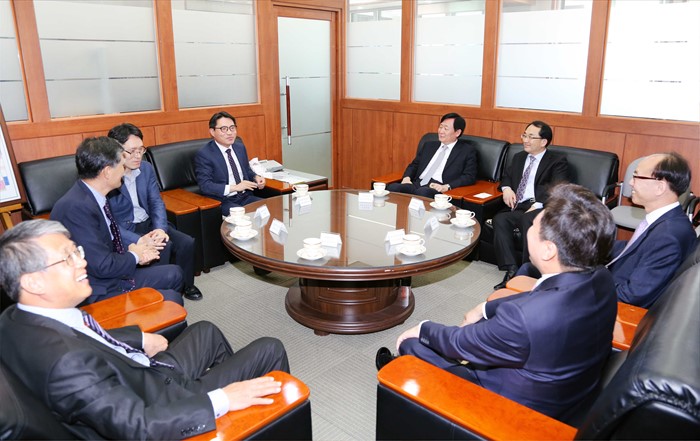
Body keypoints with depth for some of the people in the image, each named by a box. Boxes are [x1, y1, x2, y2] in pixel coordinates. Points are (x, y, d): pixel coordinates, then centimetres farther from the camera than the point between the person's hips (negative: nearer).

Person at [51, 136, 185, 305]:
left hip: (116, 276, 10)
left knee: (174, 273, 15)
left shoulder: (95, 196, 2)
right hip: (98, 293, -10)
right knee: (171, 299, -14)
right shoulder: (76, 207, -27)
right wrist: (134, 256, -9)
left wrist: (135, 245, 2)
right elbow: (102, 266, -26)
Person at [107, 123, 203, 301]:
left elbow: (156, 202, 3)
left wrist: (160, 228, -15)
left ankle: (185, 284, 14)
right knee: (162, 247, -27)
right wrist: (139, 241, -30)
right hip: (125, 230, -6)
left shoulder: (146, 168, 2)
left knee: (187, 242, -11)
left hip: (149, 223, 6)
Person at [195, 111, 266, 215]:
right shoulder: (204, 154, -8)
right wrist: (235, 187, -23)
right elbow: (205, 186, -16)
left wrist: (256, 178, 2)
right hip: (223, 201, -6)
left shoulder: (240, 147, 12)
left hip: (245, 197, 7)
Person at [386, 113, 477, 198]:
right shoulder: (429, 145, 24)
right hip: (416, 185, 5)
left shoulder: (467, 151, 8)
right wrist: (407, 177, 2)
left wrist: (446, 186, -18)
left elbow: (469, 177, -2)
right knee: (392, 187, -28)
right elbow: (414, 165, 26)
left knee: (422, 192, -41)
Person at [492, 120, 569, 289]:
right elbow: (507, 176, 34)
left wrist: (537, 205, -22)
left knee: (528, 220, -38)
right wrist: (506, 188, 8)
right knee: (499, 219, -28)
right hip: (517, 207, 5)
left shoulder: (557, 160, 6)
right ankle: (511, 270, -30)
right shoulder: (519, 157, 26)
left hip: (539, 208, -5)